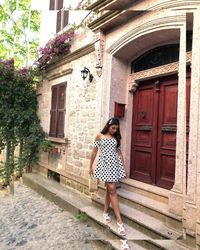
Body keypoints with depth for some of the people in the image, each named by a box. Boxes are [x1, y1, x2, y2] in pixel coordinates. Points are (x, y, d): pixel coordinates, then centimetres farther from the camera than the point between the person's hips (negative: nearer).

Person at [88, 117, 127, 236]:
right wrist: (90, 166, 3)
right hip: (105, 164, -4)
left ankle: (106, 211, 32)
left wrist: (124, 168, 10)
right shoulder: (99, 136, -1)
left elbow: (119, 153, 12)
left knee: (110, 189, 11)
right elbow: (94, 152, 2)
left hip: (115, 164, 4)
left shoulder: (116, 138, 10)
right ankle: (120, 221, -2)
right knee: (112, 189, -6)